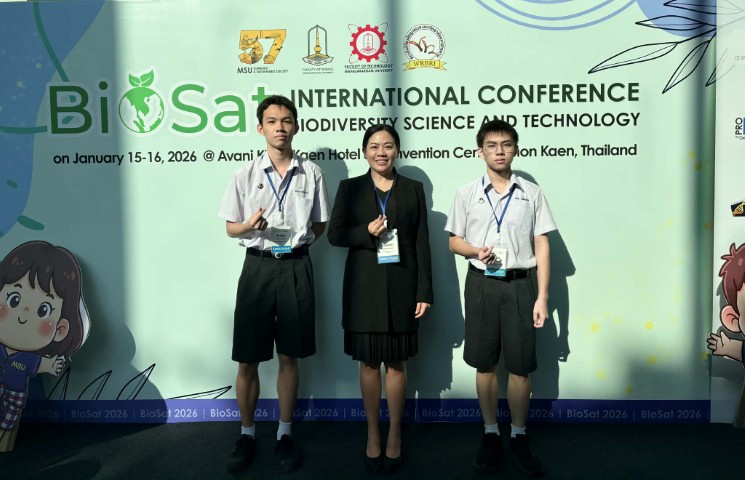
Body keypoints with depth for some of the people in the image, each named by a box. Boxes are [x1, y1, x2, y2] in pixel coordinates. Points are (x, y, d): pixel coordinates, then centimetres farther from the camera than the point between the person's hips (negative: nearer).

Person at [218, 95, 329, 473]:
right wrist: (250, 225, -13)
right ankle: (247, 435, 23)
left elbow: (319, 226, 11)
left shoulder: (311, 174, 3)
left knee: (289, 357, 9)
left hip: (296, 267, 0)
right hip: (258, 266, 0)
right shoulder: (245, 175, 3)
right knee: (248, 359, 5)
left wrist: (298, 239, -7)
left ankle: (285, 434, 25)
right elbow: (231, 228, 7)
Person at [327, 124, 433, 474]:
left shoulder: (413, 189, 5)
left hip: (401, 285, 0)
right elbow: (334, 234, 2)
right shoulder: (350, 188, 5)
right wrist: (367, 232, -17)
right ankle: (372, 434, 22)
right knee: (369, 363, 8)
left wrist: (425, 292, -3)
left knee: (396, 363, 7)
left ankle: (394, 436, 21)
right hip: (364, 285, 0)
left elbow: (422, 243, 2)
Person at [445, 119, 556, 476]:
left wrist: (542, 297, -5)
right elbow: (454, 241, 8)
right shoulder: (467, 193, 3)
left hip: (519, 285, -1)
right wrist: (476, 251, -15)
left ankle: (519, 436, 23)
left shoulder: (531, 193, 2)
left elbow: (542, 246, 1)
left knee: (520, 367, 5)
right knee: (485, 365, 10)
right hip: (481, 284, 1)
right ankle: (490, 434, 25)